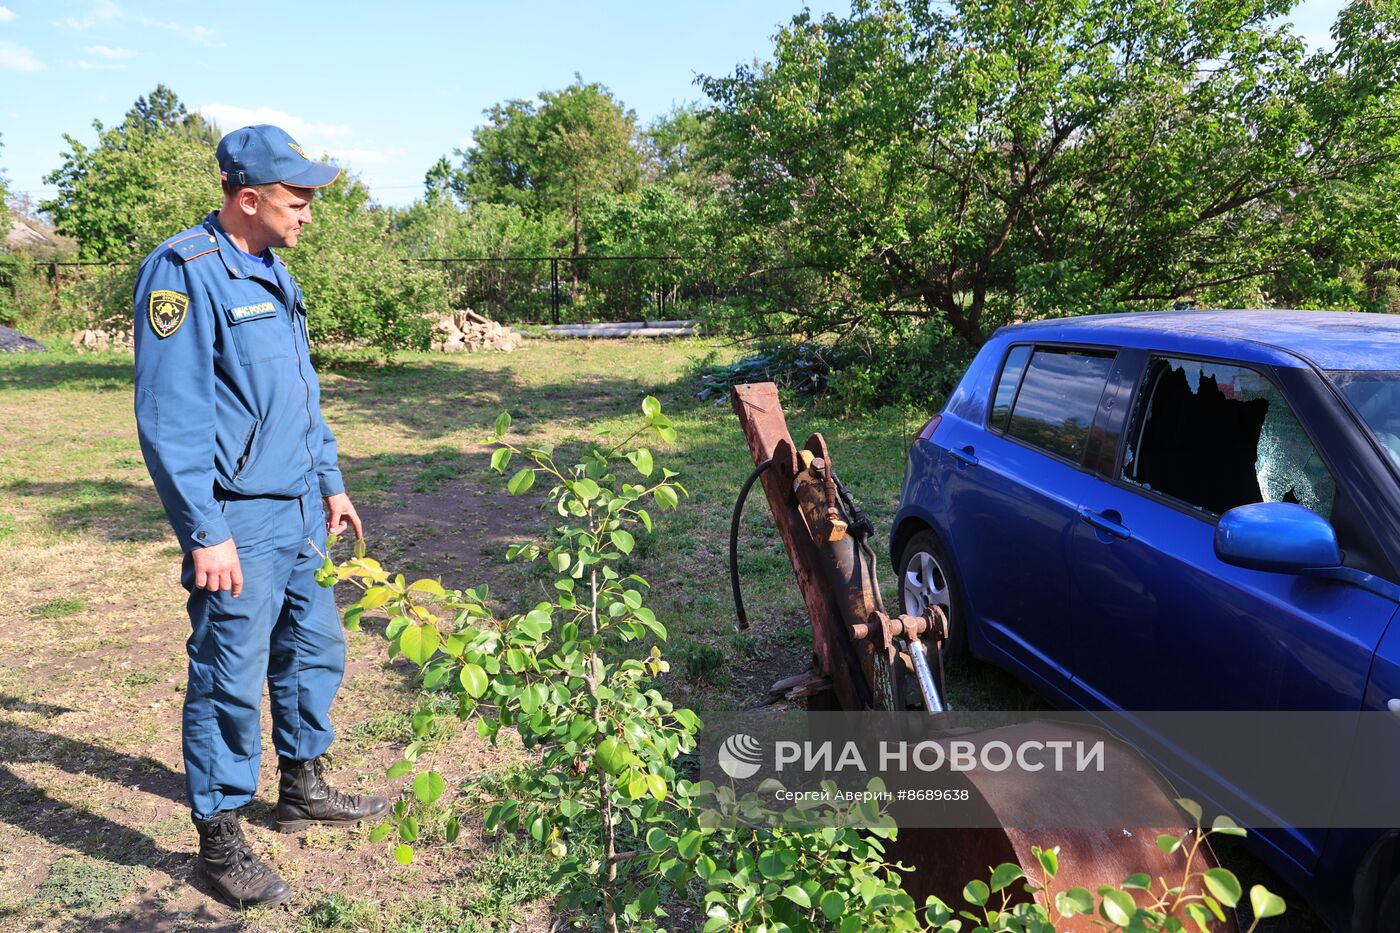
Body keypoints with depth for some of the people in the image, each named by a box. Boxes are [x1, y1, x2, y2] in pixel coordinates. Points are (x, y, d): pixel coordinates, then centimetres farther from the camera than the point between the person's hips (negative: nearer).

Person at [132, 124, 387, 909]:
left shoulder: (271, 272, 13)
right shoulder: (183, 273, -15)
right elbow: (169, 418, -19)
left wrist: (331, 483, 20)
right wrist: (206, 534, -20)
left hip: (299, 515, 9)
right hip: (240, 524, -9)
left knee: (315, 650, 18)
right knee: (231, 682, 1)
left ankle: (303, 789, 36)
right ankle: (220, 841, 17)